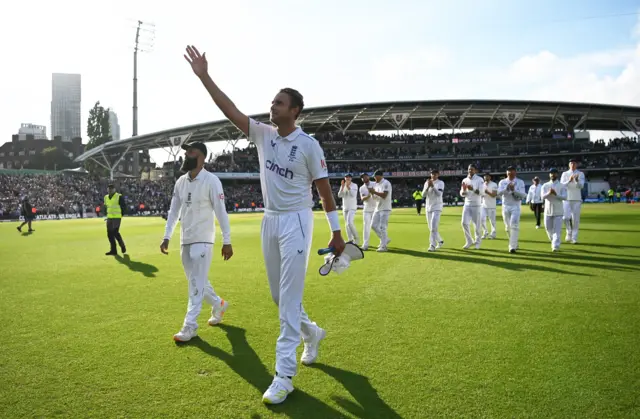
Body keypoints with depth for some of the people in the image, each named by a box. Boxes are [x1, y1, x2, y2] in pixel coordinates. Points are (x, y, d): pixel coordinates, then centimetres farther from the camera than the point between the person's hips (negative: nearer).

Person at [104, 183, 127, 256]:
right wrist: (106, 214, 15)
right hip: (109, 218, 6)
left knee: (115, 232, -14)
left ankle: (122, 246, 9)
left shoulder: (119, 197, -7)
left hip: (117, 218, -6)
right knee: (110, 234, 2)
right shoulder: (106, 197, 12)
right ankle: (113, 250, 8)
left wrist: (120, 214, -5)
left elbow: (124, 207, -3)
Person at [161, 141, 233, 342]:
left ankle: (189, 326, 1)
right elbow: (173, 211, 12)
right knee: (196, 281, 17)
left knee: (197, 283, -5)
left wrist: (227, 241, -16)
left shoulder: (211, 181, -12)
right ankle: (218, 304, 38)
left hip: (202, 240, -7)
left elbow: (221, 211, -14)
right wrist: (166, 237, 6)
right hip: (185, 240, 7)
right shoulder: (180, 182, 8)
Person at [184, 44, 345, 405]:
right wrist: (204, 76, -8)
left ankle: (284, 375, 2)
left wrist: (337, 233, -8)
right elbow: (230, 109, -1)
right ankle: (312, 333, 42)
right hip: (270, 221, 6)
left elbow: (325, 190, -8)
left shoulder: (308, 145, -10)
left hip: (296, 222, -6)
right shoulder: (262, 134, 4)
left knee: (289, 300, -6)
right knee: (278, 295, 16)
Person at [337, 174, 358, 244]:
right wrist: (342, 187, -11)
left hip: (352, 208, -5)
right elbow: (339, 195, -1)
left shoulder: (354, 185, -3)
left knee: (350, 222, -20)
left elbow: (353, 194, -18)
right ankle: (350, 240, 12)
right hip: (345, 208, 6)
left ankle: (356, 237, -4)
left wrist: (348, 186, -22)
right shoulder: (343, 186, 10)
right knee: (347, 224, 6)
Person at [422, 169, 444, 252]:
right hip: (428, 207, 6)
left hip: (437, 208, -5)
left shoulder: (440, 183, -3)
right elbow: (423, 194, -1)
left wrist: (433, 186, -25)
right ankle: (440, 241, 31)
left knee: (434, 227, -16)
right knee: (431, 228, 12)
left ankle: (432, 245, -17)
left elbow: (439, 194, -17)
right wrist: (428, 186, -15)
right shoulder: (427, 183, 9)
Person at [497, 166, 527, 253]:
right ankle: (515, 243, 29)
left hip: (515, 207, -3)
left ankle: (513, 247, -18)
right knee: (508, 227, 9)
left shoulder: (520, 182, 2)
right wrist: (507, 189, -25)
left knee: (514, 226, -16)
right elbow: (499, 193, -9)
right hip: (505, 207, 3)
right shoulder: (502, 182, 6)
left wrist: (514, 190, -24)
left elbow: (523, 195, -9)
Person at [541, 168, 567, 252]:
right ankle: (553, 241, 35)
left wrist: (556, 194, -28)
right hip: (548, 211, 2)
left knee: (557, 229, -7)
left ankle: (556, 246, -8)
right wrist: (549, 193, -30)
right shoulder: (545, 185, 5)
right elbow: (543, 196, -10)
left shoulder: (562, 186, 1)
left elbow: (564, 197, -11)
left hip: (558, 211, -2)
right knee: (548, 228, 11)